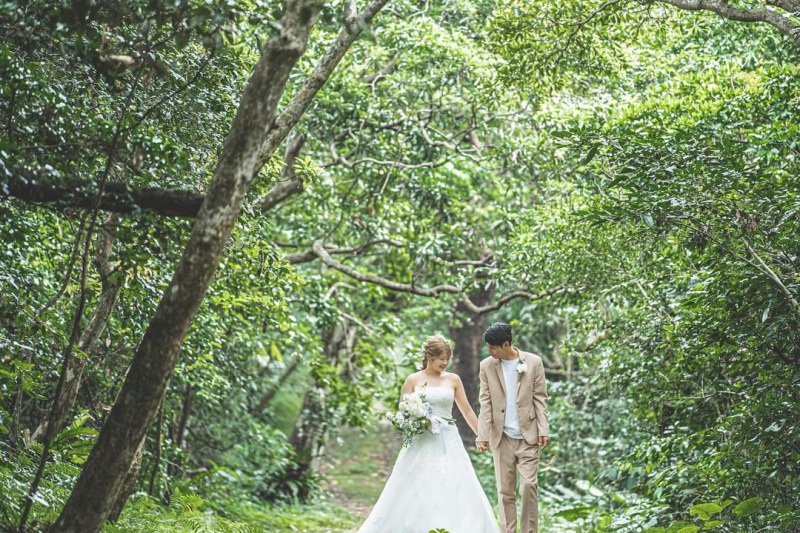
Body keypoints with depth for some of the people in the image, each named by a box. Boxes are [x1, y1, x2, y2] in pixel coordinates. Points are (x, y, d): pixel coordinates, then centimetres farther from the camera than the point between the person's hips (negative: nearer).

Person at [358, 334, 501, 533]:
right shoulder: (413, 380, 2)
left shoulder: (453, 380, 7)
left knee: (455, 491, -6)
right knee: (414, 493, -2)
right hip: (421, 443, -2)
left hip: (448, 443, 2)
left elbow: (467, 411, 12)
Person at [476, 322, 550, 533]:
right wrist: (483, 435, -4)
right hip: (502, 437, 2)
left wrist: (544, 430, -5)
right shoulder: (487, 366, 2)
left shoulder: (533, 362, -1)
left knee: (529, 485, -6)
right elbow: (486, 403, 2)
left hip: (528, 435, -1)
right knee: (505, 490, 4)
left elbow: (540, 398, 1)